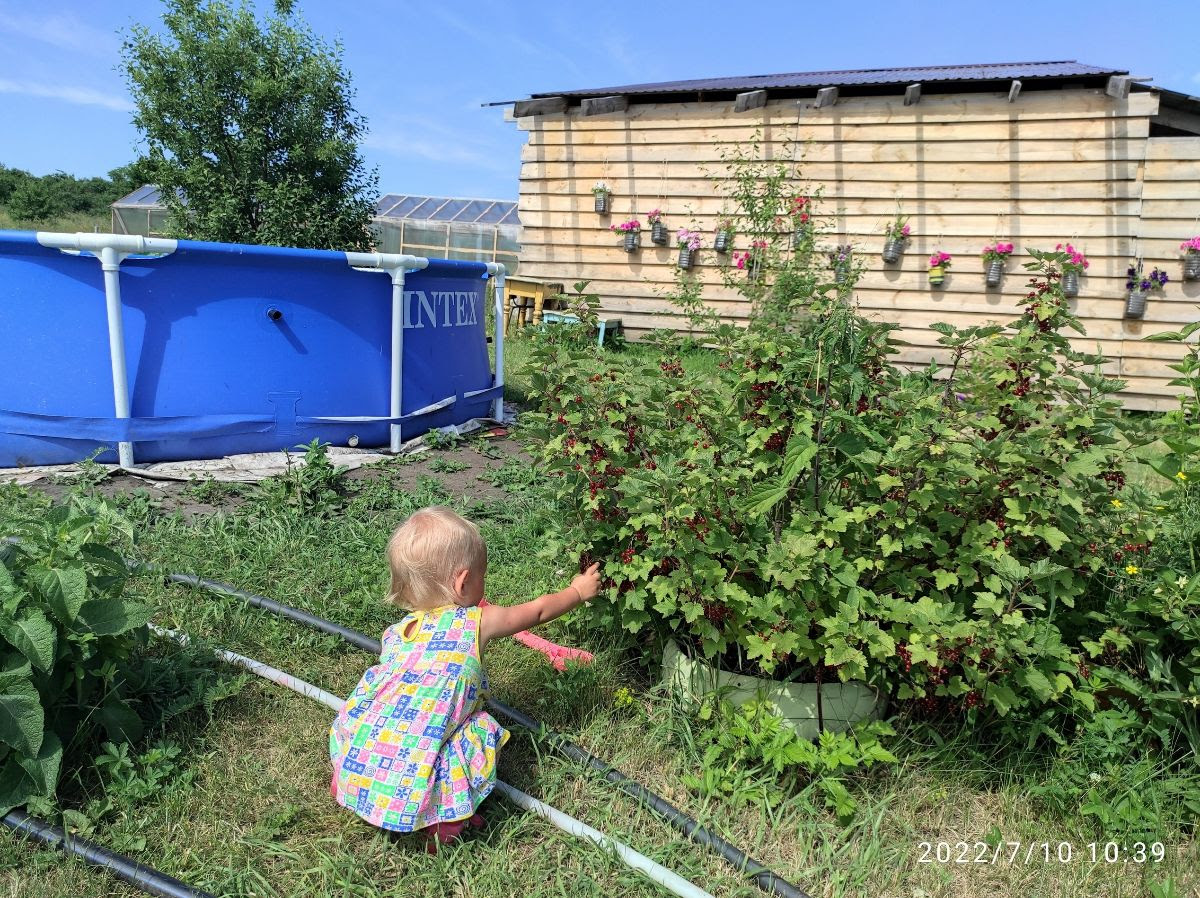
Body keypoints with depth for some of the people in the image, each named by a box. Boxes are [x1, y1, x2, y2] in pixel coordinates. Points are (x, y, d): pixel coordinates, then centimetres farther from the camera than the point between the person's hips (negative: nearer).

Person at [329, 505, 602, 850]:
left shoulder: (396, 632, 10)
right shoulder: (477, 623, -1)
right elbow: (539, 610, 14)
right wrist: (578, 591, 33)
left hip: (356, 761, 5)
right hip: (413, 779, -5)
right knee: (483, 728, 12)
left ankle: (342, 783, 26)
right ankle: (445, 822, 6)